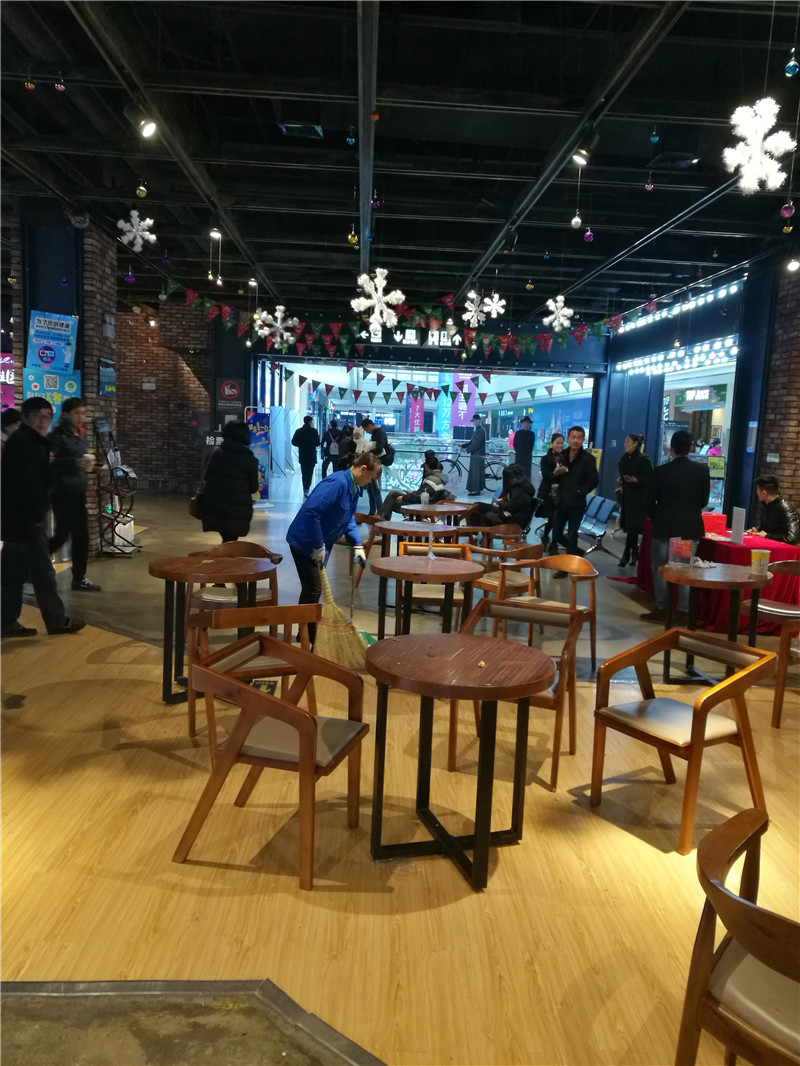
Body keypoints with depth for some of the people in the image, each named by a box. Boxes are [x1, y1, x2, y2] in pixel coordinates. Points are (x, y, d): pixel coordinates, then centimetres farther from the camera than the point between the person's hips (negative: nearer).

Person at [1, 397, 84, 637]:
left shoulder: (32, 442, 17)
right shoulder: (22, 442, -15)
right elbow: (27, 482, -21)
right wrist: (37, 514, -19)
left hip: (20, 516, 10)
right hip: (23, 517, -10)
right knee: (42, 570, -2)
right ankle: (57, 620, 7)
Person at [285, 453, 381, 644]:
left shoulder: (354, 489, 5)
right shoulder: (337, 483, -27)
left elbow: (348, 519, 16)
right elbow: (311, 511, -34)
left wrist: (357, 546, 4)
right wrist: (318, 546, -27)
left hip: (317, 544, 10)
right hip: (304, 542, -10)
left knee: (312, 589, 19)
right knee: (313, 591, -5)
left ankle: (306, 633, 33)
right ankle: (310, 638, 6)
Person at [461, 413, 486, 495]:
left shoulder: (481, 430, -14)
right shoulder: (476, 430, 16)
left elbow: (476, 444, -21)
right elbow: (472, 441, 19)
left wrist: (467, 449, -17)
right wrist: (463, 446, 10)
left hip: (478, 455, -10)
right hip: (475, 454, 10)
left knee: (476, 473, -9)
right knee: (474, 472, 12)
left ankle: (476, 490, -7)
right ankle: (477, 489, 18)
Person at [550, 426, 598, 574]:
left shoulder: (588, 458, -5)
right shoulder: (563, 456, 10)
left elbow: (593, 481, -9)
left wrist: (579, 492, -14)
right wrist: (555, 473, -9)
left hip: (576, 503, -5)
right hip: (561, 501, 5)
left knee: (571, 536, 2)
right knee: (556, 535, 9)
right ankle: (576, 552, 32)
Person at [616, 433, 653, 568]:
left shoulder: (644, 459, -10)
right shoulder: (625, 458, 12)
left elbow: (650, 478, -12)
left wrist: (637, 480, -27)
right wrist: (620, 480, 1)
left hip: (640, 499, -7)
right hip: (627, 496, 7)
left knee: (632, 528, -7)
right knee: (632, 528, 9)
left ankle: (626, 556, -3)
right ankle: (634, 555, 16)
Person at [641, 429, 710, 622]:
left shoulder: (661, 471, -10)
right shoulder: (702, 470, -3)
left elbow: (651, 501, -3)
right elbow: (704, 500, 5)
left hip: (664, 527, -2)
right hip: (690, 527, 2)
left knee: (660, 569, 8)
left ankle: (661, 609, 9)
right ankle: (683, 611, 10)